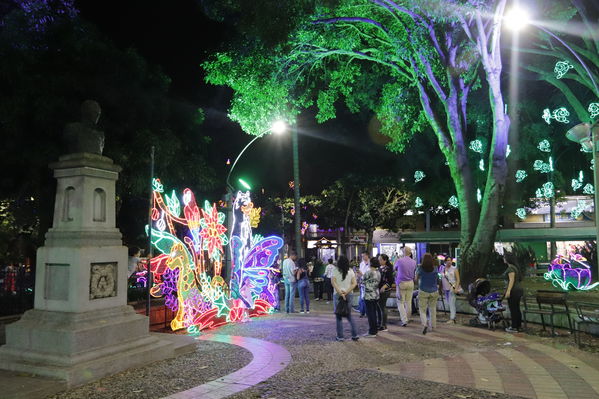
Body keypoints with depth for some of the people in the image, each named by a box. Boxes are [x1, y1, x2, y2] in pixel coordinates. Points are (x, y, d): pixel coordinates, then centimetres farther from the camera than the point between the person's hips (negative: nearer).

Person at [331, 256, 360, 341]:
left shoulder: (335, 270, -6)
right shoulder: (350, 271, 3)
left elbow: (333, 282, -16)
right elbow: (354, 283, -3)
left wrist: (340, 292, -17)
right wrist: (346, 292, -10)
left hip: (338, 294, -3)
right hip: (349, 294, 3)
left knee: (338, 316, 7)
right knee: (349, 315, 16)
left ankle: (340, 336, 9)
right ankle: (355, 335, 10)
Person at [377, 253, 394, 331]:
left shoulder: (387, 269, -13)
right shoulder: (380, 268, 11)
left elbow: (391, 281, -16)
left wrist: (383, 287, -27)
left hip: (384, 291, -8)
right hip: (378, 290, 8)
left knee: (382, 307, -2)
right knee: (378, 307, 14)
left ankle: (383, 326, 7)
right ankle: (378, 324, 27)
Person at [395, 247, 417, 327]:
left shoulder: (399, 261, -10)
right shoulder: (414, 262, -1)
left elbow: (395, 268, 10)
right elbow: (415, 273, 7)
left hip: (401, 283, -3)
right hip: (410, 283, 4)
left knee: (400, 302, 2)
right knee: (408, 302, 13)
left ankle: (404, 320, -7)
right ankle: (407, 318, 22)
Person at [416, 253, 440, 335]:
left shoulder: (420, 269, -9)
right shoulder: (435, 269, -4)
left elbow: (416, 279, 5)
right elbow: (437, 281, 4)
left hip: (423, 291, -2)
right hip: (434, 292, 2)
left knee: (422, 310, 2)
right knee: (433, 309, 17)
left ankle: (425, 324, -20)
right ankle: (433, 326, 24)